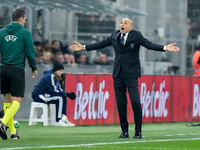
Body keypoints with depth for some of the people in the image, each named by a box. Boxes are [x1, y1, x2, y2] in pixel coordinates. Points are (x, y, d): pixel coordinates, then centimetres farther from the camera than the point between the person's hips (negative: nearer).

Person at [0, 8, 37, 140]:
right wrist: (34, 68, 9)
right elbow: (30, 52, -5)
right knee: (17, 101, -4)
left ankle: (12, 131, 11)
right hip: (17, 69, -5)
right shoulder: (25, 33, -4)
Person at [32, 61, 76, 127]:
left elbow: (59, 89, 9)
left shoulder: (56, 77, 11)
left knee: (63, 98, 4)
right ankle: (58, 121, -21)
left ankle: (64, 118, 0)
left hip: (44, 94, 10)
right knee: (60, 98, -22)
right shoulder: (49, 77, -19)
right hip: (38, 95, -10)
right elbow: (54, 91, -23)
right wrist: (67, 94, -22)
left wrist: (68, 94, -10)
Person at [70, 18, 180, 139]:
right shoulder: (115, 35, 10)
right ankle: (124, 131, 13)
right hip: (118, 74, 4)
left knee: (135, 102, -11)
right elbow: (102, 44, 17)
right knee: (121, 103, 5)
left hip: (131, 75, -4)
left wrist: (165, 48, -24)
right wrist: (84, 47, 17)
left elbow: (149, 44, -10)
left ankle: (138, 132, -3)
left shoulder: (136, 36, -2)